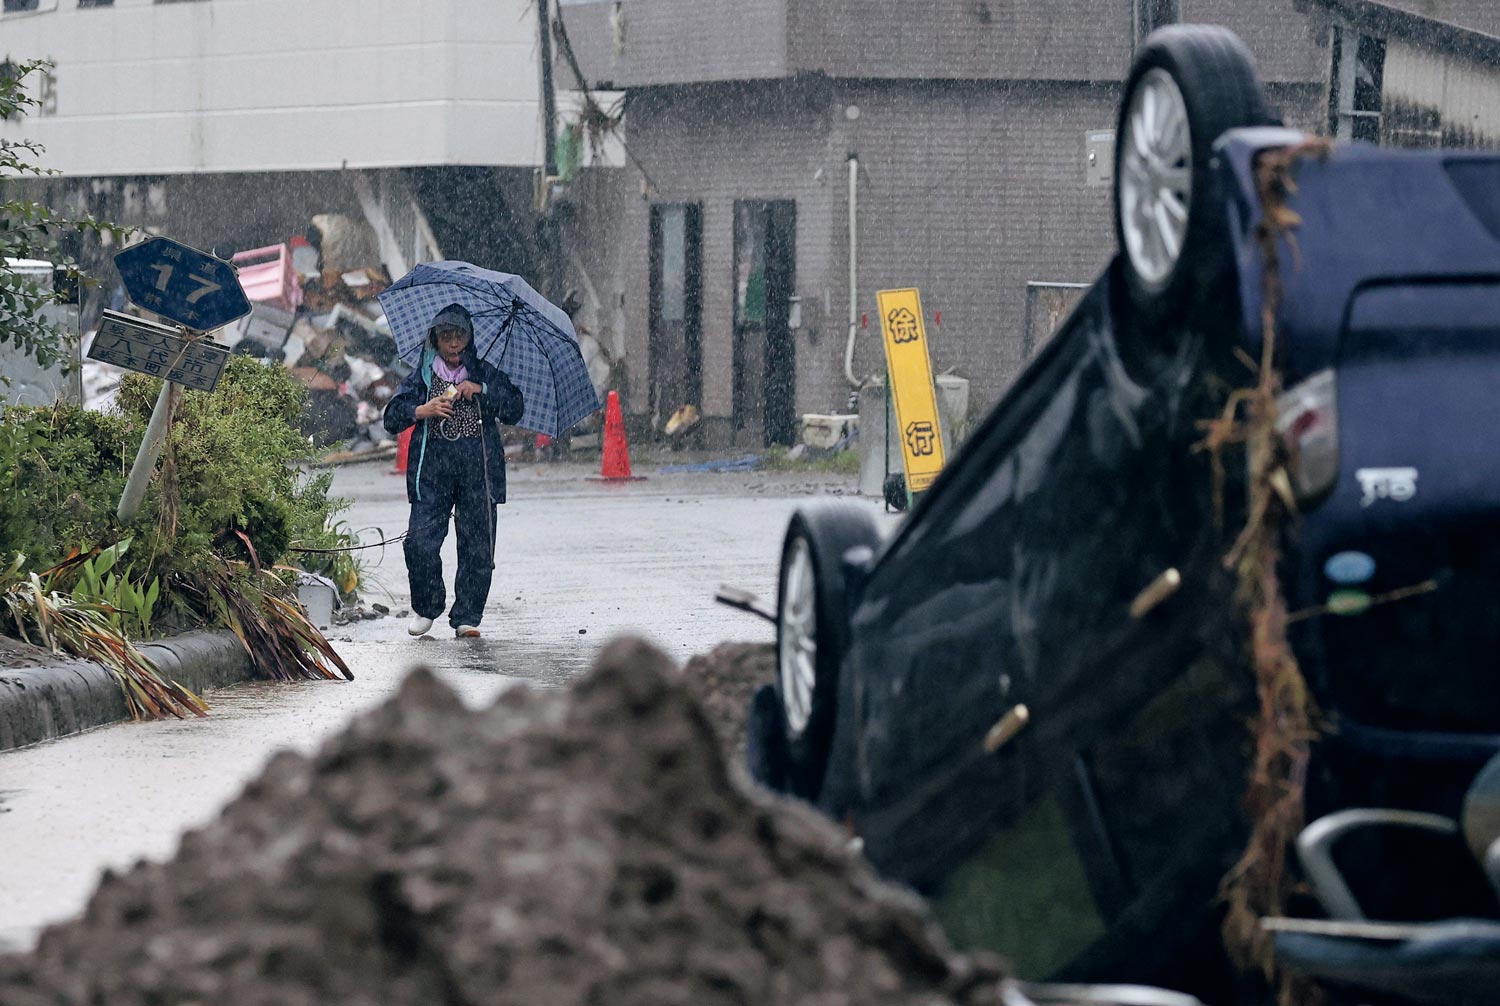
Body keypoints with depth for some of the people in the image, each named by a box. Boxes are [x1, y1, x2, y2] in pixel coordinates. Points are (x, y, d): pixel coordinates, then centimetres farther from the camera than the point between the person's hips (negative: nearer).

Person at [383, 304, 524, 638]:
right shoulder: (421, 377, 13)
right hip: (433, 469, 0)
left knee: (478, 547, -4)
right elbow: (392, 418, 7)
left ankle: (467, 617, 5)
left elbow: (514, 409, 3)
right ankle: (426, 608, 10)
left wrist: (482, 390, -9)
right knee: (420, 542, -11)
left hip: (479, 470, 0)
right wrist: (422, 411, -11)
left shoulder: (486, 373, 13)